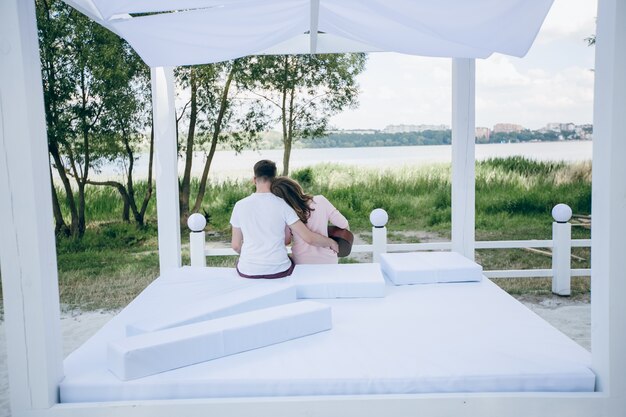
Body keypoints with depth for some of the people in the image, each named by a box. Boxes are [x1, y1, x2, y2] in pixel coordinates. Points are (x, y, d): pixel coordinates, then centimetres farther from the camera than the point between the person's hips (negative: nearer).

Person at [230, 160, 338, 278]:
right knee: (294, 259, 34)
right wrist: (330, 242, 7)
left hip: (248, 271, 1)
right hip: (278, 271, -1)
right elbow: (309, 238, -11)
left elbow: (236, 245, 1)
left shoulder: (240, 205, -5)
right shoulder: (281, 205, -9)